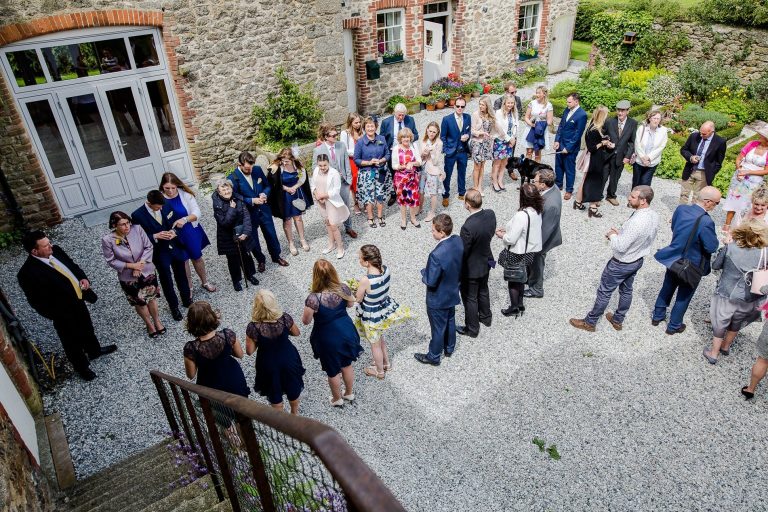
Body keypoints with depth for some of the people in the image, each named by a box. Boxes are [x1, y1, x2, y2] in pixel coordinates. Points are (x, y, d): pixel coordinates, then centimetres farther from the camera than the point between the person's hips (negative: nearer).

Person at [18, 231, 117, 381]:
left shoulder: (55, 250, -10)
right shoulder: (28, 273, -29)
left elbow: (73, 266, 8)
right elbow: (37, 302, -22)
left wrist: (83, 278, -10)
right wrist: (59, 316, -22)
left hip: (78, 300, 7)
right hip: (64, 313, -7)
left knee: (87, 328, 31)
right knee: (73, 342, 18)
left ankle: (94, 350, 58)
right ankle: (82, 367, 43)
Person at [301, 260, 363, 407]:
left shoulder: (313, 299, -32)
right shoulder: (343, 288, -19)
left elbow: (306, 321, -17)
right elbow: (351, 304, 1)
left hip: (328, 338, -4)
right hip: (346, 332, 4)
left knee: (333, 372, 22)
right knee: (347, 365, 28)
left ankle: (337, 399, 46)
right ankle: (349, 393, 51)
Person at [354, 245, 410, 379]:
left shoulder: (365, 280, -35)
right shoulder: (385, 269, -16)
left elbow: (358, 299, -17)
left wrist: (355, 288, 1)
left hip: (372, 316, -6)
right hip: (385, 308, 6)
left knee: (375, 344, 20)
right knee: (380, 338, 33)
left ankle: (379, 371, 44)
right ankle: (386, 363, 54)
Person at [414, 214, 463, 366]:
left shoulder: (437, 255, -38)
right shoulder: (458, 241, -14)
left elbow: (431, 282, -28)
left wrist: (424, 272, -10)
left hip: (438, 299, -7)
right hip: (453, 293, 7)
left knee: (438, 328, 14)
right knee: (450, 321, 28)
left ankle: (434, 357, 36)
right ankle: (449, 348, 51)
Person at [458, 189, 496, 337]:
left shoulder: (468, 227, -37)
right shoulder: (491, 214, -15)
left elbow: (462, 253, -25)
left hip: (471, 268, -7)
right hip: (486, 261, 7)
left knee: (470, 298, 15)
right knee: (483, 291, 30)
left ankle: (472, 329, 34)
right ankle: (486, 317, 52)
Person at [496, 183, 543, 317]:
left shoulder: (521, 215, -32)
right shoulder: (537, 211, -6)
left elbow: (511, 239, -27)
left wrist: (501, 235, -7)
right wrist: (508, 230, 6)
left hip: (518, 254, -8)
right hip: (529, 252, 8)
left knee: (512, 280, 14)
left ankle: (514, 308, 28)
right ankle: (520, 304, 39)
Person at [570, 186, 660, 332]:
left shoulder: (636, 222, -36)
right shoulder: (654, 216, -8)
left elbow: (620, 247, -32)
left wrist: (612, 235, -13)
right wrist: (621, 233, 0)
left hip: (621, 264, -8)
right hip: (638, 260, 8)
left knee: (604, 292, 8)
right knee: (626, 290, 24)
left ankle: (590, 322, 24)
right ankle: (618, 320, 43)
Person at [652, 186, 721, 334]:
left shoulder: (681, 208, -11)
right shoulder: (706, 221, -32)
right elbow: (712, 247, -21)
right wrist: (715, 237, -4)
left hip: (673, 259, 6)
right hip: (691, 267, -6)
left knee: (667, 288, 25)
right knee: (684, 296, 16)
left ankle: (657, 316, 41)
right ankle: (674, 326, 32)